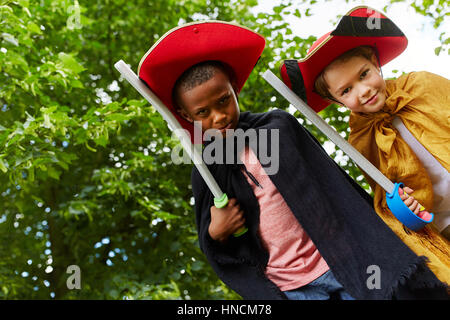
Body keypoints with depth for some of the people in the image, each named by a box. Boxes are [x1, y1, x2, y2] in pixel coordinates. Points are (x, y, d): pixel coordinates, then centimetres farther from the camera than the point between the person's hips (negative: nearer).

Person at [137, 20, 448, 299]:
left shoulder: (279, 126, -1)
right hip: (290, 288, 0)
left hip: (339, 264, 0)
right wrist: (215, 233, -13)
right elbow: (220, 253, 11)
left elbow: (336, 187, 4)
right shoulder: (206, 173, 2)